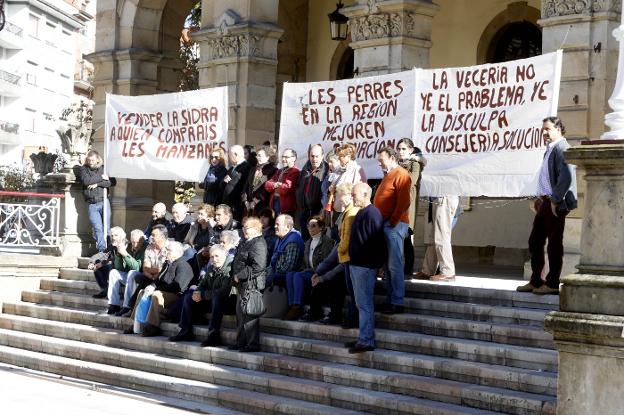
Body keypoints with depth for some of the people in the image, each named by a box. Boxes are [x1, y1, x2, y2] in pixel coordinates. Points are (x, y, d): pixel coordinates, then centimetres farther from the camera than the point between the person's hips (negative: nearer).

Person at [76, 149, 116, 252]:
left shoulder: (104, 168, 11)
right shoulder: (83, 169, 10)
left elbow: (112, 182, -1)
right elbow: (86, 181, -9)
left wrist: (97, 184, -10)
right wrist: (101, 177, -7)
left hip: (104, 202, 0)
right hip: (92, 204, 0)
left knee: (106, 228, -2)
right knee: (97, 228, -7)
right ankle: (101, 251, -8)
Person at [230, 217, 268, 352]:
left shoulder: (258, 244, -16)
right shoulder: (247, 242, 17)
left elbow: (258, 267, -24)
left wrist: (239, 276, -19)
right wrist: (235, 276, 13)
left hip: (250, 284, -11)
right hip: (242, 284, 11)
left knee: (249, 315, -7)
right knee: (240, 314, 16)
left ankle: (253, 344, -1)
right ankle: (241, 342, 25)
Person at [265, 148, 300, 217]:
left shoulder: (295, 172, -11)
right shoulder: (279, 171, 18)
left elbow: (287, 189, -21)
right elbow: (267, 185, 10)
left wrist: (275, 186, -2)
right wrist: (275, 185, -11)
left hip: (285, 207, -8)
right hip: (274, 202, 8)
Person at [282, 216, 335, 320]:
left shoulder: (327, 241, -2)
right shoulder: (308, 243, 23)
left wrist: (312, 270, -15)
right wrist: (304, 270, 0)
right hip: (308, 273, 7)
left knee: (298, 276, -31)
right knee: (290, 274, -22)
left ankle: (297, 307, -33)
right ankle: (292, 306, -28)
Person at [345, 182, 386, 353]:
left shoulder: (372, 213, -15)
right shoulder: (362, 213, 17)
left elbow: (377, 242, -21)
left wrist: (376, 264, -21)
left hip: (365, 267, -11)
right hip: (357, 264, 11)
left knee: (365, 304, -8)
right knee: (362, 304, 13)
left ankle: (366, 341, -6)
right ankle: (364, 338, 19)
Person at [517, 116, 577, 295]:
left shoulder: (561, 148, -13)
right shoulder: (550, 149, 18)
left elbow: (566, 177, -22)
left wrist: (555, 200, -20)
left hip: (556, 204, -10)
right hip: (546, 202, 10)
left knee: (554, 243, -2)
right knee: (534, 241, 11)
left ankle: (552, 284, 4)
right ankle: (535, 281, 18)